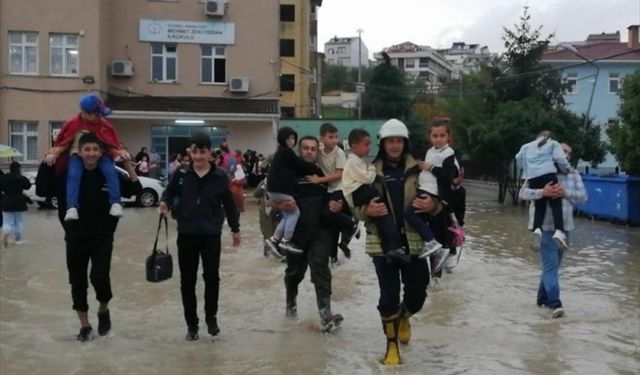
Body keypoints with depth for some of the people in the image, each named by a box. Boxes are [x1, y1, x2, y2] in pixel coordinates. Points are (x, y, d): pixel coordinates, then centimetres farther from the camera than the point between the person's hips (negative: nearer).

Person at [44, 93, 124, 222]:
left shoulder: (105, 125, 0)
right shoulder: (73, 123, -4)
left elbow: (111, 145, 3)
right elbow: (63, 143, 1)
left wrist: (120, 153, -18)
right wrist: (53, 154, -15)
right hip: (77, 154, -1)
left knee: (111, 172, -27)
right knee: (73, 175, -30)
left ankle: (115, 203, -31)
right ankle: (72, 207, -39)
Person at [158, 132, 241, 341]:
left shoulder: (220, 177, -2)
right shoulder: (181, 174, -2)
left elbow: (229, 204, 6)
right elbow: (169, 193, 10)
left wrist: (235, 229, 12)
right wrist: (164, 203, -13)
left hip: (211, 235, -1)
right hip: (186, 234, 1)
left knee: (212, 277, 0)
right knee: (187, 281, 6)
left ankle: (211, 317, 23)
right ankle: (191, 324, 19)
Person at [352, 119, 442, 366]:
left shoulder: (417, 169, 2)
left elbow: (439, 203, 6)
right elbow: (357, 208, 4)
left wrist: (433, 206, -17)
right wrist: (368, 210, -18)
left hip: (413, 241, 1)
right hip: (382, 242, -1)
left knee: (417, 294, 7)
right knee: (389, 297, 2)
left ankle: (402, 317, 42)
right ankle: (391, 345, 21)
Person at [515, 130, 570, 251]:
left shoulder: (527, 146, 31)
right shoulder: (553, 143, 19)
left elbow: (518, 157, 24)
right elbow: (560, 159, 5)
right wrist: (566, 170, 19)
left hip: (532, 177, 3)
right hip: (548, 174, -3)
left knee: (539, 206, 4)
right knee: (556, 204, -6)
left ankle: (537, 231, -23)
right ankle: (559, 232, -27)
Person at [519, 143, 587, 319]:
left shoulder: (573, 174, 9)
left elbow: (583, 196, 0)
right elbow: (523, 193, -8)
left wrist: (565, 193, -18)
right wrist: (542, 192, -25)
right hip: (544, 226, -5)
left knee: (553, 264, 15)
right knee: (550, 265, -11)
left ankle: (543, 297, 30)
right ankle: (555, 303, -16)